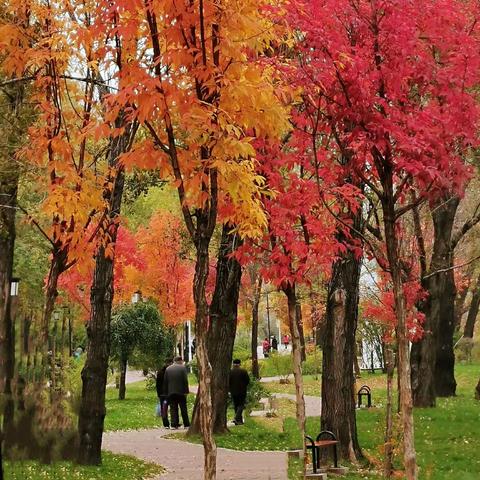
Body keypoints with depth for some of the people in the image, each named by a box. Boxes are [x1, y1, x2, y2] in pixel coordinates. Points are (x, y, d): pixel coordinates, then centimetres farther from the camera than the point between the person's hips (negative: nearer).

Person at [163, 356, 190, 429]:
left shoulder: (168, 369, 6)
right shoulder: (182, 368, -3)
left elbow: (165, 382, 5)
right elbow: (185, 381, -7)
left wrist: (166, 392, 9)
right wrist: (186, 391, -4)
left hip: (171, 392, 2)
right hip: (181, 392, -2)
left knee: (173, 409, 4)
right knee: (183, 409, 7)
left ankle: (174, 424, -2)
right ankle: (186, 424, 10)